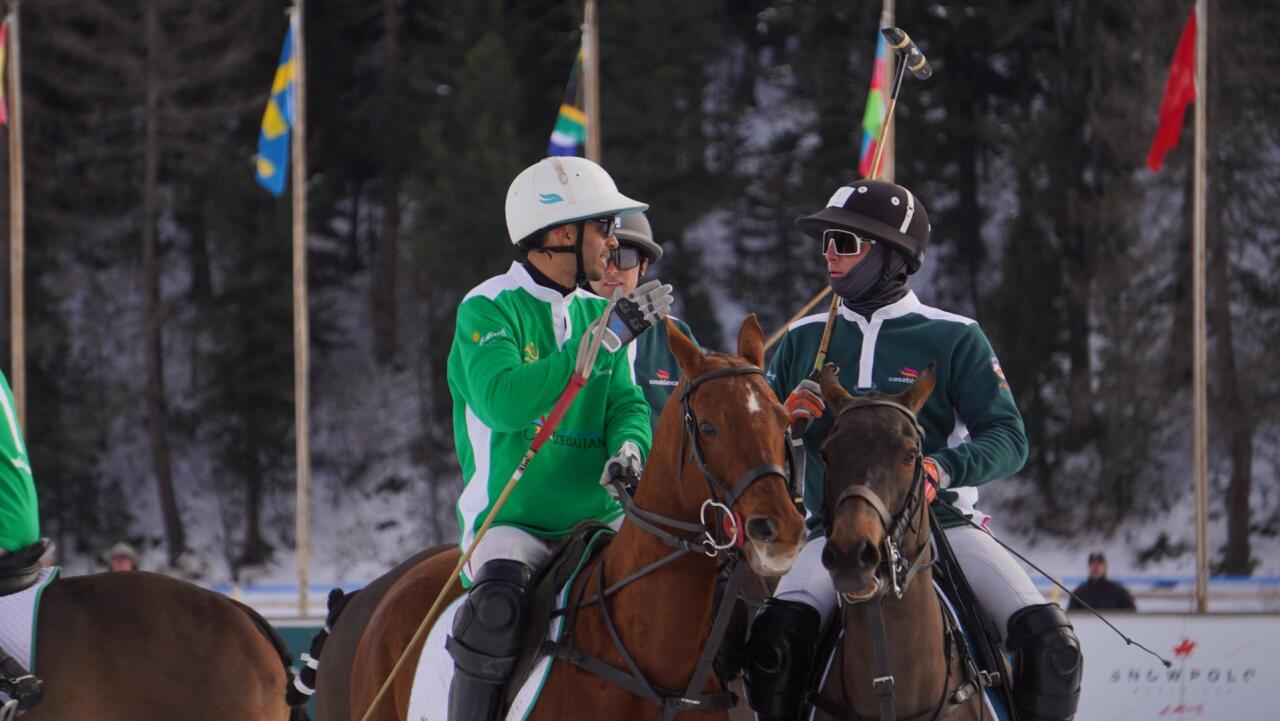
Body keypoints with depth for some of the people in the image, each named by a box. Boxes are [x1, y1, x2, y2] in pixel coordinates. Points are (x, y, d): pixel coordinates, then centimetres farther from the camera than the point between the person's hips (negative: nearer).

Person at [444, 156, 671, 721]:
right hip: (511, 522, -6)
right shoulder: (487, 310, -6)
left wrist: (629, 447, -19)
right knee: (497, 610, -34)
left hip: (598, 521, 6)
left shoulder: (598, 313, 14)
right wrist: (607, 338, -25)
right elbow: (503, 401, -23)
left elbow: (627, 404, 7)